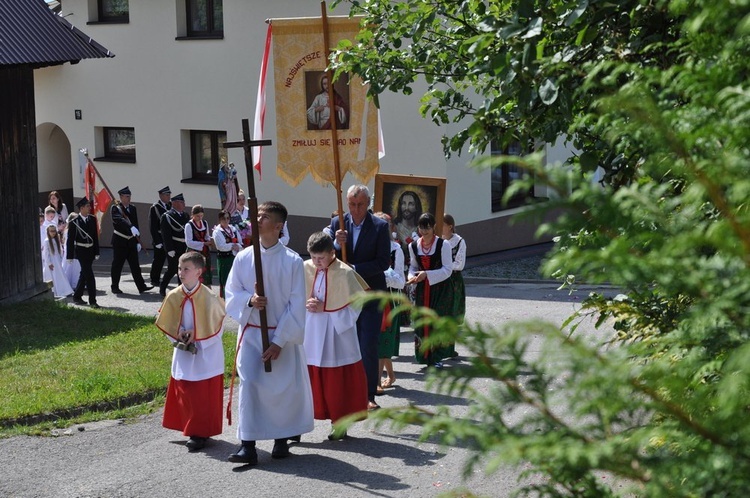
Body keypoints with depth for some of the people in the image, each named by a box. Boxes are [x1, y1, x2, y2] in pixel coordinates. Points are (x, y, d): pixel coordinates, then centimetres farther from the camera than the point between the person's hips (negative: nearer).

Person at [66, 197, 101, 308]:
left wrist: (96, 252, 8)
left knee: (84, 274, 15)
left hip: (90, 250, 6)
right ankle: (92, 300, -6)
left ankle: (77, 297, 29)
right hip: (81, 250, -6)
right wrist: (69, 255, -9)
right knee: (89, 276, -10)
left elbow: (95, 236, 10)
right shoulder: (74, 221, -10)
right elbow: (70, 239, -8)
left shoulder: (92, 219, 5)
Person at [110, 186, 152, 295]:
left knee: (135, 265, 5)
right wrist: (131, 227, -45)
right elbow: (119, 219, -29)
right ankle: (115, 287, 12)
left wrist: (138, 241, 11)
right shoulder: (115, 208, -9)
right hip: (119, 241, -5)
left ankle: (141, 287, 4)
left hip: (131, 241, 6)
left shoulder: (132, 208, 11)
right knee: (117, 265, 2)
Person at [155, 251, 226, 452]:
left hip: (206, 354, -4)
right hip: (184, 353, 4)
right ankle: (193, 428, 22)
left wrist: (197, 335, -13)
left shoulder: (208, 297, -16)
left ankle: (200, 433, 8)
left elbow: (218, 324, -7)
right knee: (184, 392, 7)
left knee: (205, 395, 1)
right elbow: (167, 323, 8)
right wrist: (179, 335, -9)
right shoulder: (174, 296, -4)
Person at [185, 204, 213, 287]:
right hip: (194, 253, -6)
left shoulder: (205, 223, 8)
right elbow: (189, 242, -15)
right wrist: (204, 243, -19)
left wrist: (210, 240, -5)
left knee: (207, 271, 8)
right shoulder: (189, 225, -10)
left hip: (205, 252, 6)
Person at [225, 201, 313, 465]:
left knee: (284, 386, 7)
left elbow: (296, 305, -8)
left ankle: (282, 439, 26)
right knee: (249, 384, -6)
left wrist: (279, 341, -12)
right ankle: (248, 445, -2)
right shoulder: (243, 258, -1)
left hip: (282, 335, -2)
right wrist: (249, 300, -18)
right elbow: (231, 293, 5)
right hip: (251, 332, 2)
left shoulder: (293, 261, -10)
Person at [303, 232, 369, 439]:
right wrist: (305, 305, -10)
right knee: (308, 377, 5)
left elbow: (354, 306, -9)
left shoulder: (344, 273, -13)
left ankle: (339, 422, 18)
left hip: (336, 333, -3)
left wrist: (324, 309, -14)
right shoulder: (305, 269, -2)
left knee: (338, 380, 6)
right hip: (310, 334, 3)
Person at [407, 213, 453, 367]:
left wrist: (427, 274, -19)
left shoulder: (443, 244, -10)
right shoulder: (414, 246, 3)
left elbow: (447, 269, -10)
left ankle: (436, 356, 4)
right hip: (422, 289, 4)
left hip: (440, 288, -4)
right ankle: (425, 354, 15)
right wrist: (412, 276, -7)